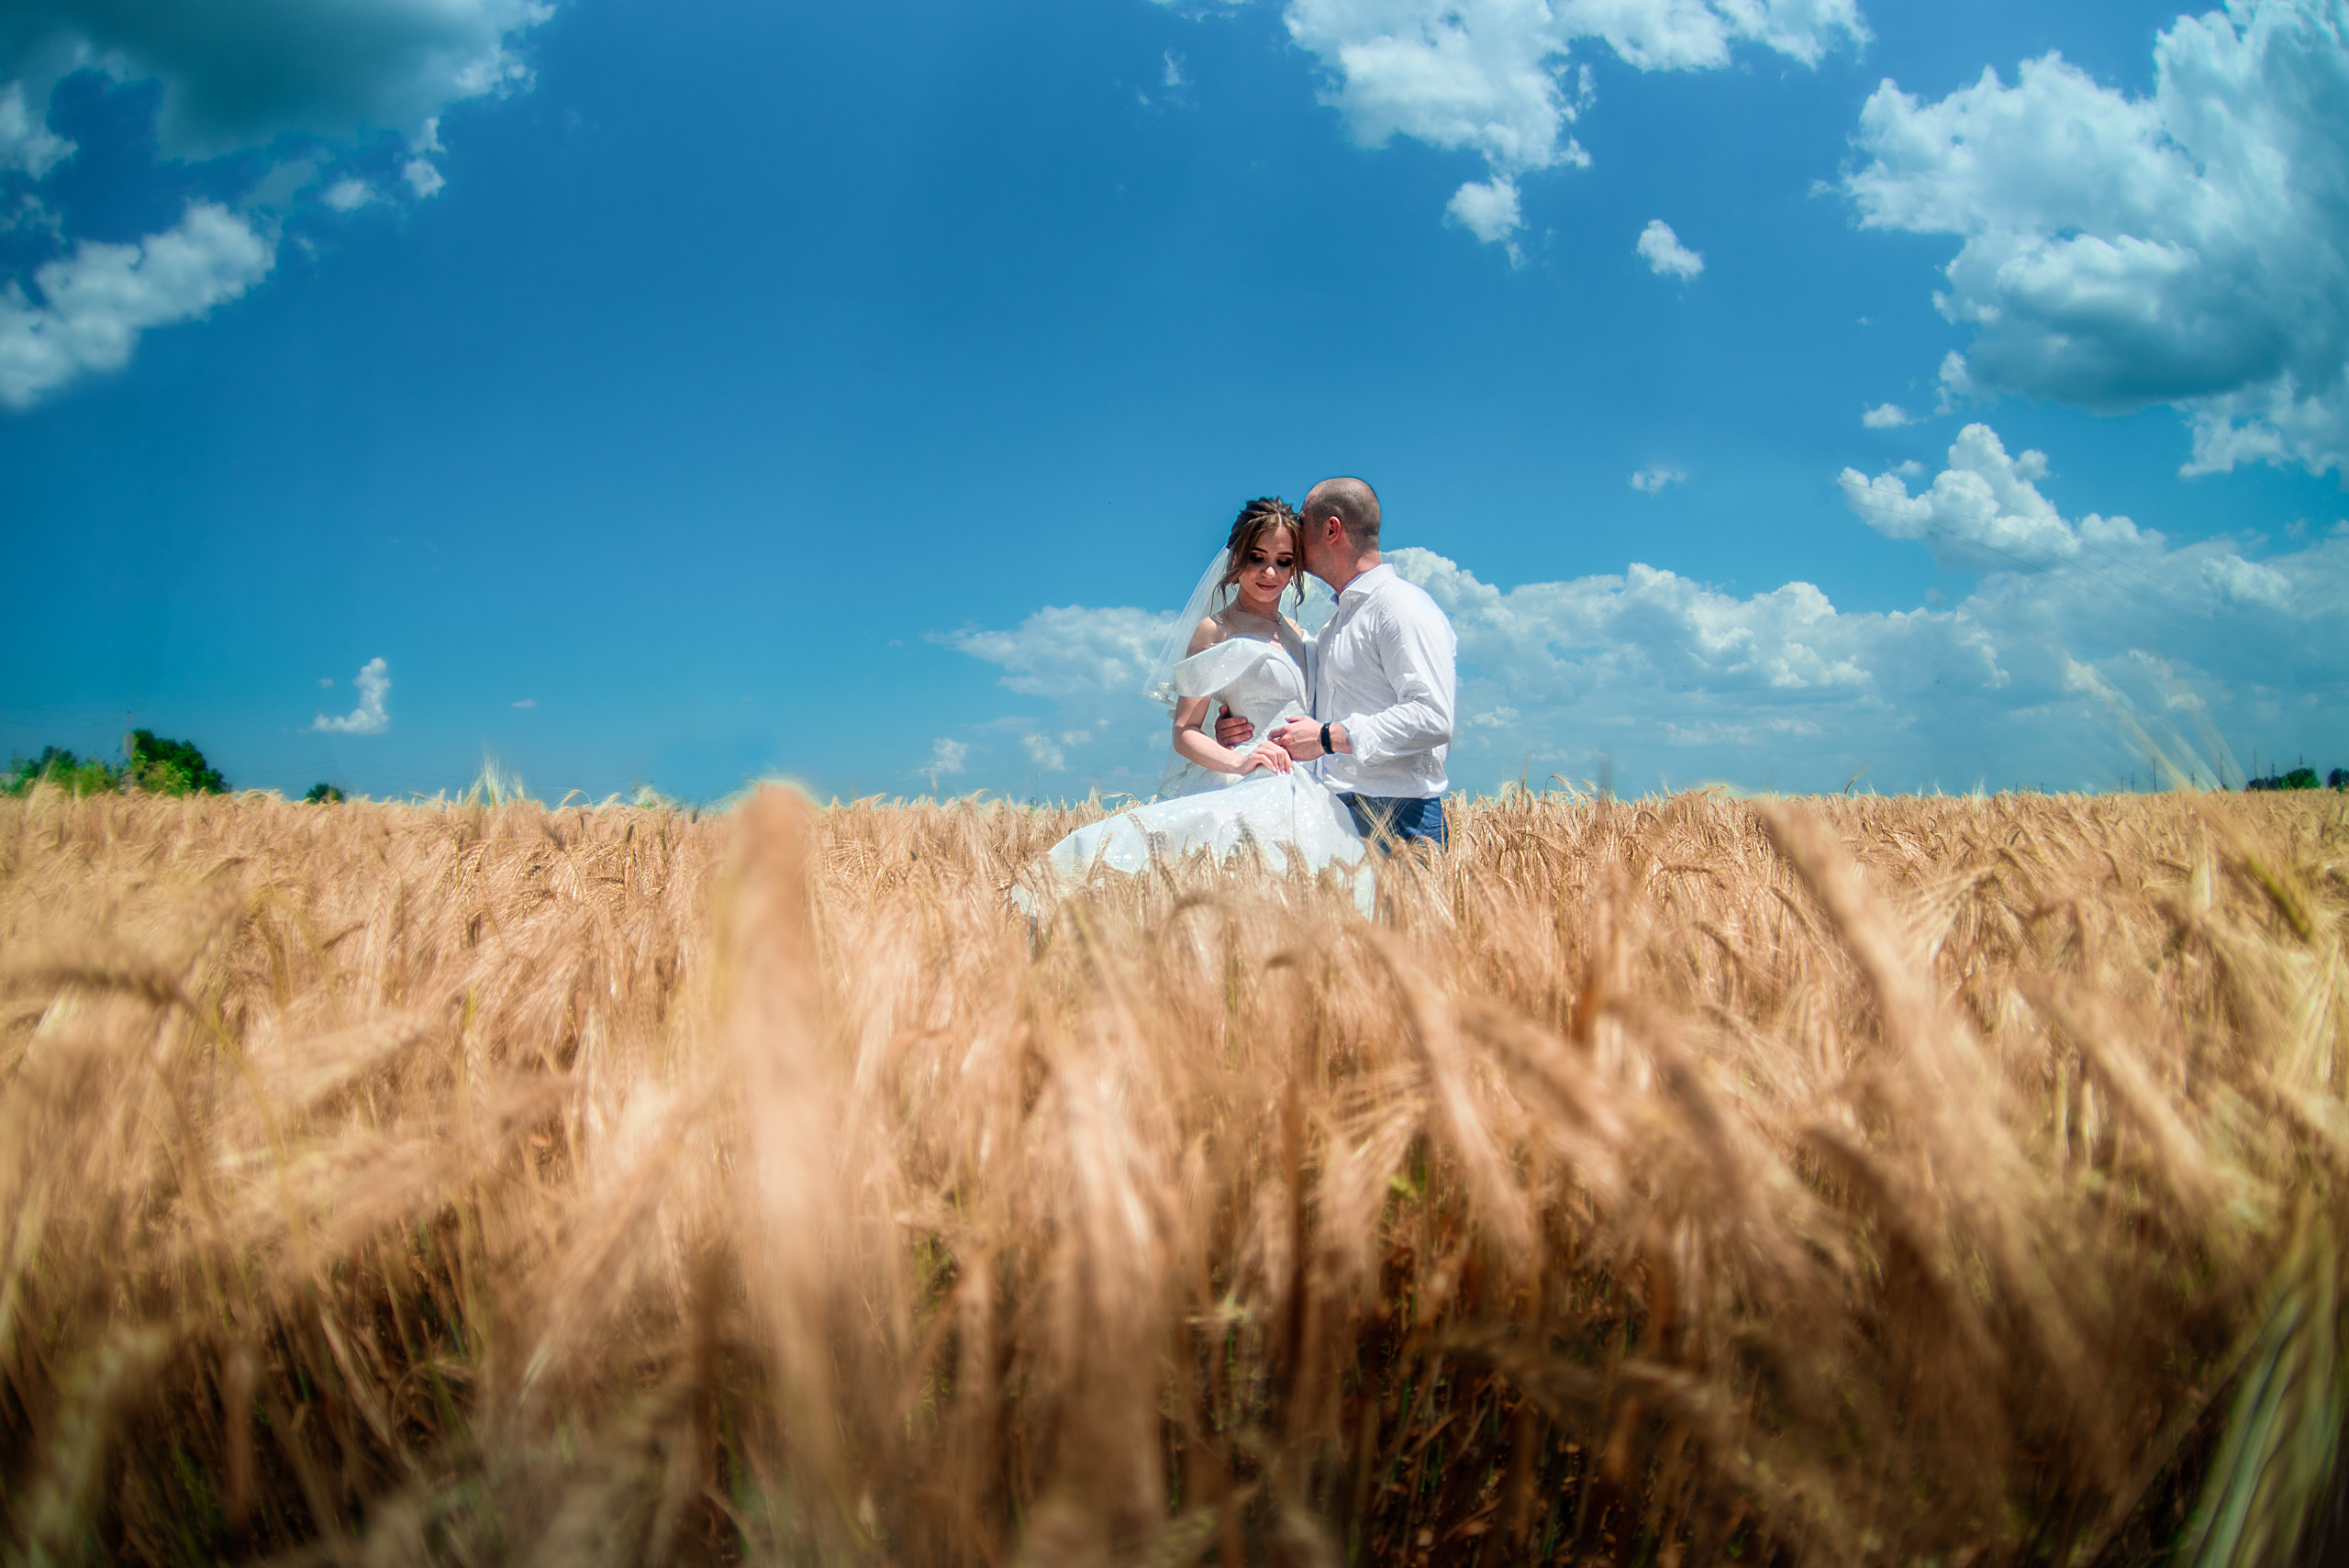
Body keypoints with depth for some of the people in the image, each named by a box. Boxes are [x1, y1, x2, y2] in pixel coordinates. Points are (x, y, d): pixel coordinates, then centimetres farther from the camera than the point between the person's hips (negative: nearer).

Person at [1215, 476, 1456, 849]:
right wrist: (1248, 730, 13)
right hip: (1338, 814, 8)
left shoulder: (1402, 607, -6)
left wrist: (1328, 738, -16)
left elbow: (1432, 719, -18)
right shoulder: (1334, 626, 25)